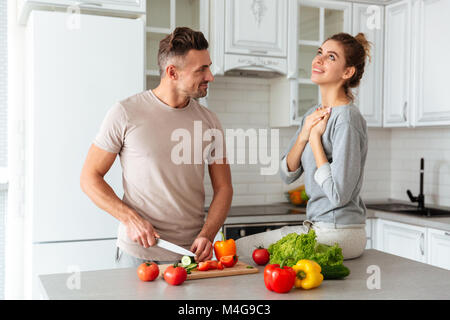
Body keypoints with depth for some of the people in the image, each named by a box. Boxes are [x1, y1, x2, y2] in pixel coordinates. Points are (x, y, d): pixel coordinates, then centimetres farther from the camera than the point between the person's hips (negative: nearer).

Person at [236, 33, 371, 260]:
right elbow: (287, 175, 8)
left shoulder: (347, 119, -18)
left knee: (241, 250, -7)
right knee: (237, 247, 11)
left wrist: (315, 138, -16)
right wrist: (303, 135, -8)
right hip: (317, 226, 8)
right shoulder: (313, 114, 10)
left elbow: (338, 195, -23)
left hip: (338, 233, -8)